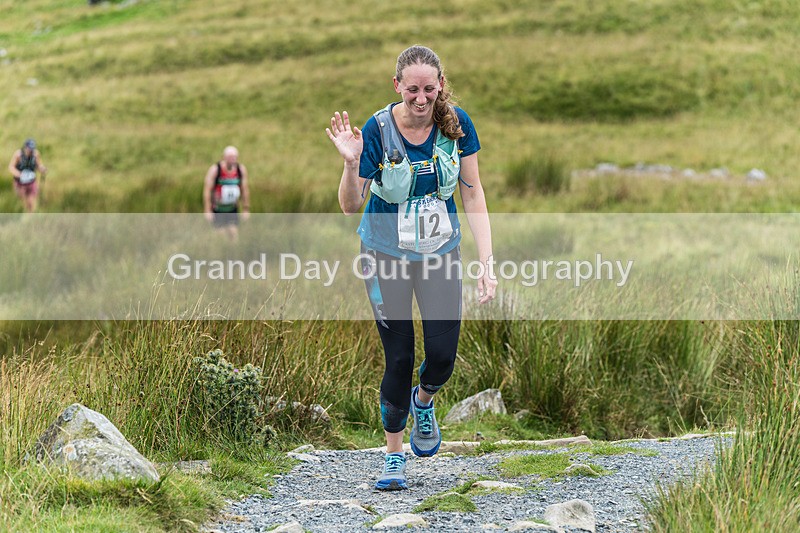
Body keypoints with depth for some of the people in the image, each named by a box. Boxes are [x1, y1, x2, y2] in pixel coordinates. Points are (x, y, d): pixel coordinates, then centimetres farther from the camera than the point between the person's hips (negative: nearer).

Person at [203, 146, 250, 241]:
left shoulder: (241, 170, -2)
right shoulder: (215, 170, -14)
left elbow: (245, 189, 6)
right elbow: (207, 190, -12)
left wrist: (246, 209, 7)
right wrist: (207, 211, -15)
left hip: (233, 210, 3)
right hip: (217, 210, -3)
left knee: (234, 234, -6)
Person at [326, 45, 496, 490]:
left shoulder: (456, 123, -12)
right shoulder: (378, 129, -18)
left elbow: (473, 193, -5)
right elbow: (350, 206, -15)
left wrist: (488, 262, -11)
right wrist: (352, 163, -34)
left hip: (441, 250, 2)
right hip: (387, 252, -2)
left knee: (443, 355, -7)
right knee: (398, 358, -1)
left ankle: (424, 401, 30)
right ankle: (394, 456, 16)